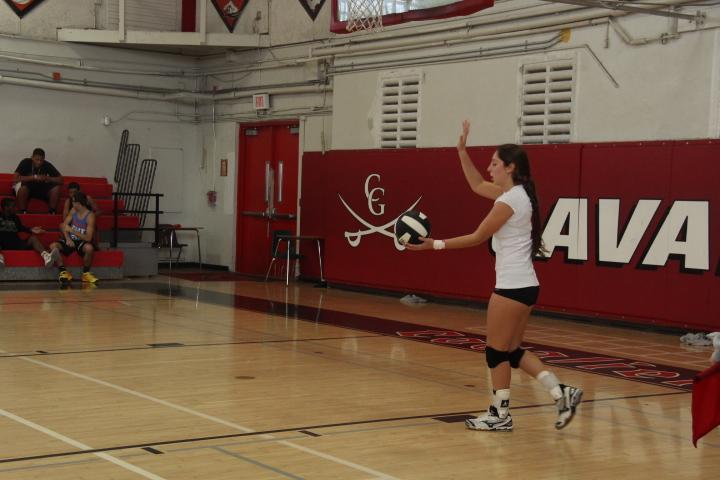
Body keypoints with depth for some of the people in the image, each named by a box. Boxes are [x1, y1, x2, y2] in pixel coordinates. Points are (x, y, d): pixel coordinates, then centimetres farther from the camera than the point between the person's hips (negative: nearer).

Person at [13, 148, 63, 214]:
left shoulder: (47, 165, -9)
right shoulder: (26, 162, -15)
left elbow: (60, 180, -12)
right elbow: (15, 179, -26)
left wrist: (47, 178, -29)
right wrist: (34, 177, -30)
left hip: (41, 189, 3)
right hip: (26, 189, -3)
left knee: (56, 187, -22)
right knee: (22, 187, -37)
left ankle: (52, 213, -16)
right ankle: (22, 213, -28)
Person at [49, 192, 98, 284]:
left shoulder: (90, 216, -14)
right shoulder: (73, 210, 3)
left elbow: (88, 238, -21)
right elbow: (64, 225, 3)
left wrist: (71, 230, -28)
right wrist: (67, 238, -15)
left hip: (82, 242, -5)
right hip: (70, 240, 5)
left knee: (89, 248, -38)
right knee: (53, 246, -23)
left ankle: (86, 273, -13)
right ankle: (64, 272, -10)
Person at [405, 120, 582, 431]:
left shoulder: (509, 200, -16)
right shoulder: (516, 193, 11)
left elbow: (477, 237, -12)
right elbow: (476, 185, 25)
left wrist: (435, 245, -7)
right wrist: (462, 150, 20)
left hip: (512, 286, -10)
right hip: (524, 285, 10)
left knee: (497, 351, 3)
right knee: (513, 351, 14)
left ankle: (500, 415, 13)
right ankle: (562, 393, 8)